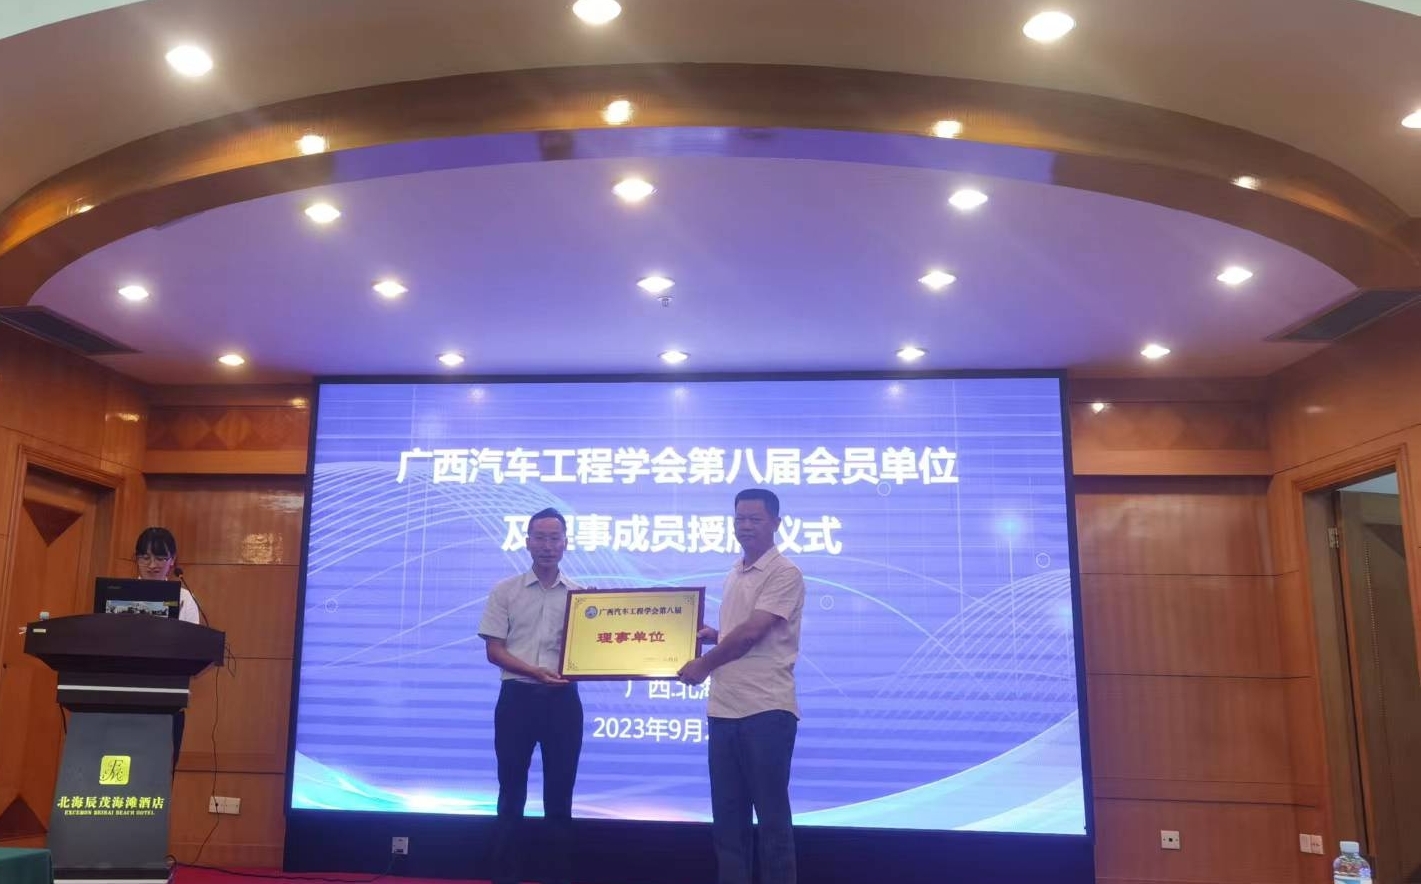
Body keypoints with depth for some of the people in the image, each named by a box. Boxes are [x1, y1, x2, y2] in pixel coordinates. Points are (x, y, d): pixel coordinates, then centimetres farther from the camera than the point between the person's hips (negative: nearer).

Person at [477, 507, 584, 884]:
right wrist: (536, 672, -17)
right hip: (517, 698, -1)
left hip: (563, 700, 1)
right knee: (512, 794, 5)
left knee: (559, 796, 7)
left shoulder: (581, 594, 6)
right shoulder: (505, 591, 3)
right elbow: (494, 651, -2)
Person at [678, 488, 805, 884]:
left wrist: (704, 664, -6)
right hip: (725, 709, 8)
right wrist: (712, 634, 7)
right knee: (727, 813, 12)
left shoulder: (784, 573, -9)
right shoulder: (734, 576, 16)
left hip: (766, 709, -8)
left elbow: (751, 633, -17)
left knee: (771, 813, 1)